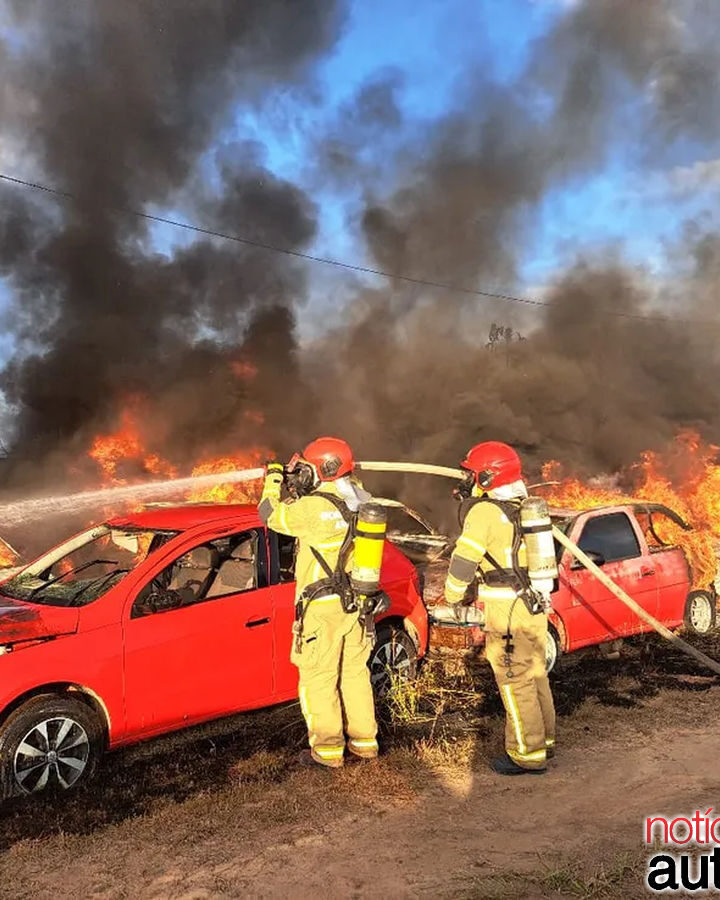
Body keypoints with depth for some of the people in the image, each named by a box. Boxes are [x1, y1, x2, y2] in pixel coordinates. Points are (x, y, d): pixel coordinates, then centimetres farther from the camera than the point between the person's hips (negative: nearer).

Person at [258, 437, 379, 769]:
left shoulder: (314, 508, -22)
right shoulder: (360, 500, 1)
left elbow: (271, 515, -7)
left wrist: (273, 479, 7)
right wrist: (300, 489, 14)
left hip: (322, 608, -7)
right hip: (355, 604, 7)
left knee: (318, 678, 5)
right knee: (355, 672, 17)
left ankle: (327, 749, 13)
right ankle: (364, 742, 26)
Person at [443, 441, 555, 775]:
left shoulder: (485, 511, -14)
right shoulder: (524, 506, 11)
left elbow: (464, 559, -14)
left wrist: (454, 597, -1)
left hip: (507, 611, -9)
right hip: (534, 605, 9)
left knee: (515, 682, 1)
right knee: (534, 676, 19)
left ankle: (528, 754, 9)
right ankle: (543, 740, 32)